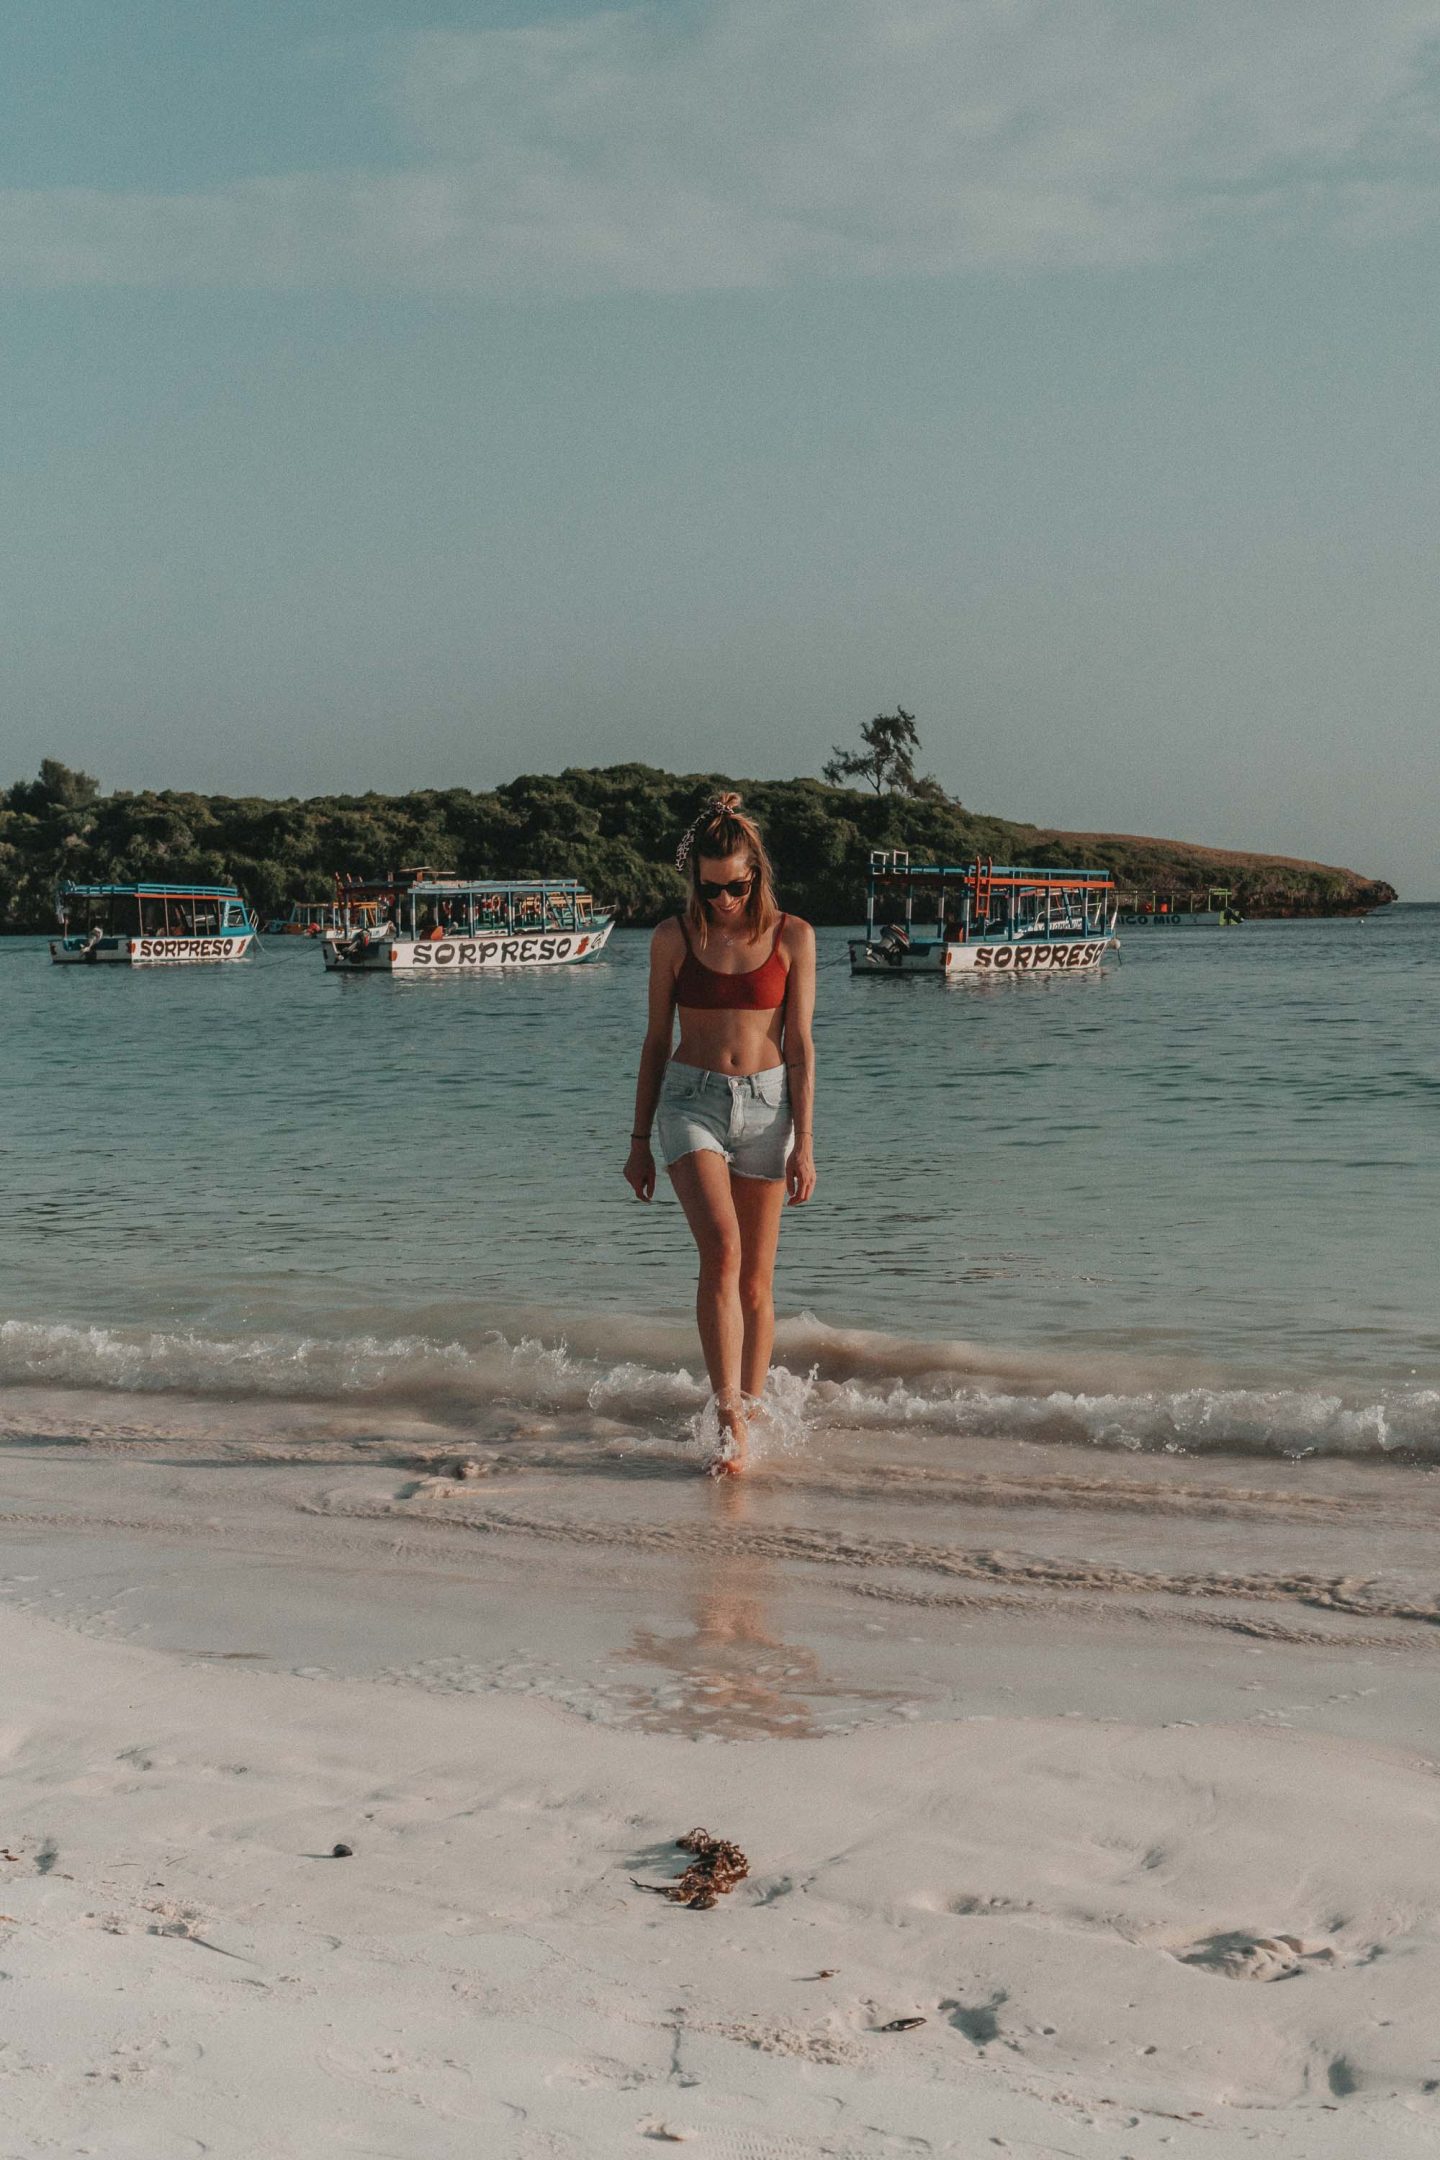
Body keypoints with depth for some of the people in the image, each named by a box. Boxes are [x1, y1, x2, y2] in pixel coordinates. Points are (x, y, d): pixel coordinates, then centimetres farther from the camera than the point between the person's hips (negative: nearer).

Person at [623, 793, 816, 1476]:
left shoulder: (792, 938, 1)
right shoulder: (674, 938, 2)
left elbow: (799, 1044, 2)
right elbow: (656, 1040, 8)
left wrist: (804, 1143, -3)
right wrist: (640, 1139, 8)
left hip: (766, 1104, 1)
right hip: (691, 1099, -1)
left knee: (756, 1279, 5)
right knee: (721, 1248, -22)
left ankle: (748, 1416, 18)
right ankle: (730, 1420, -24)